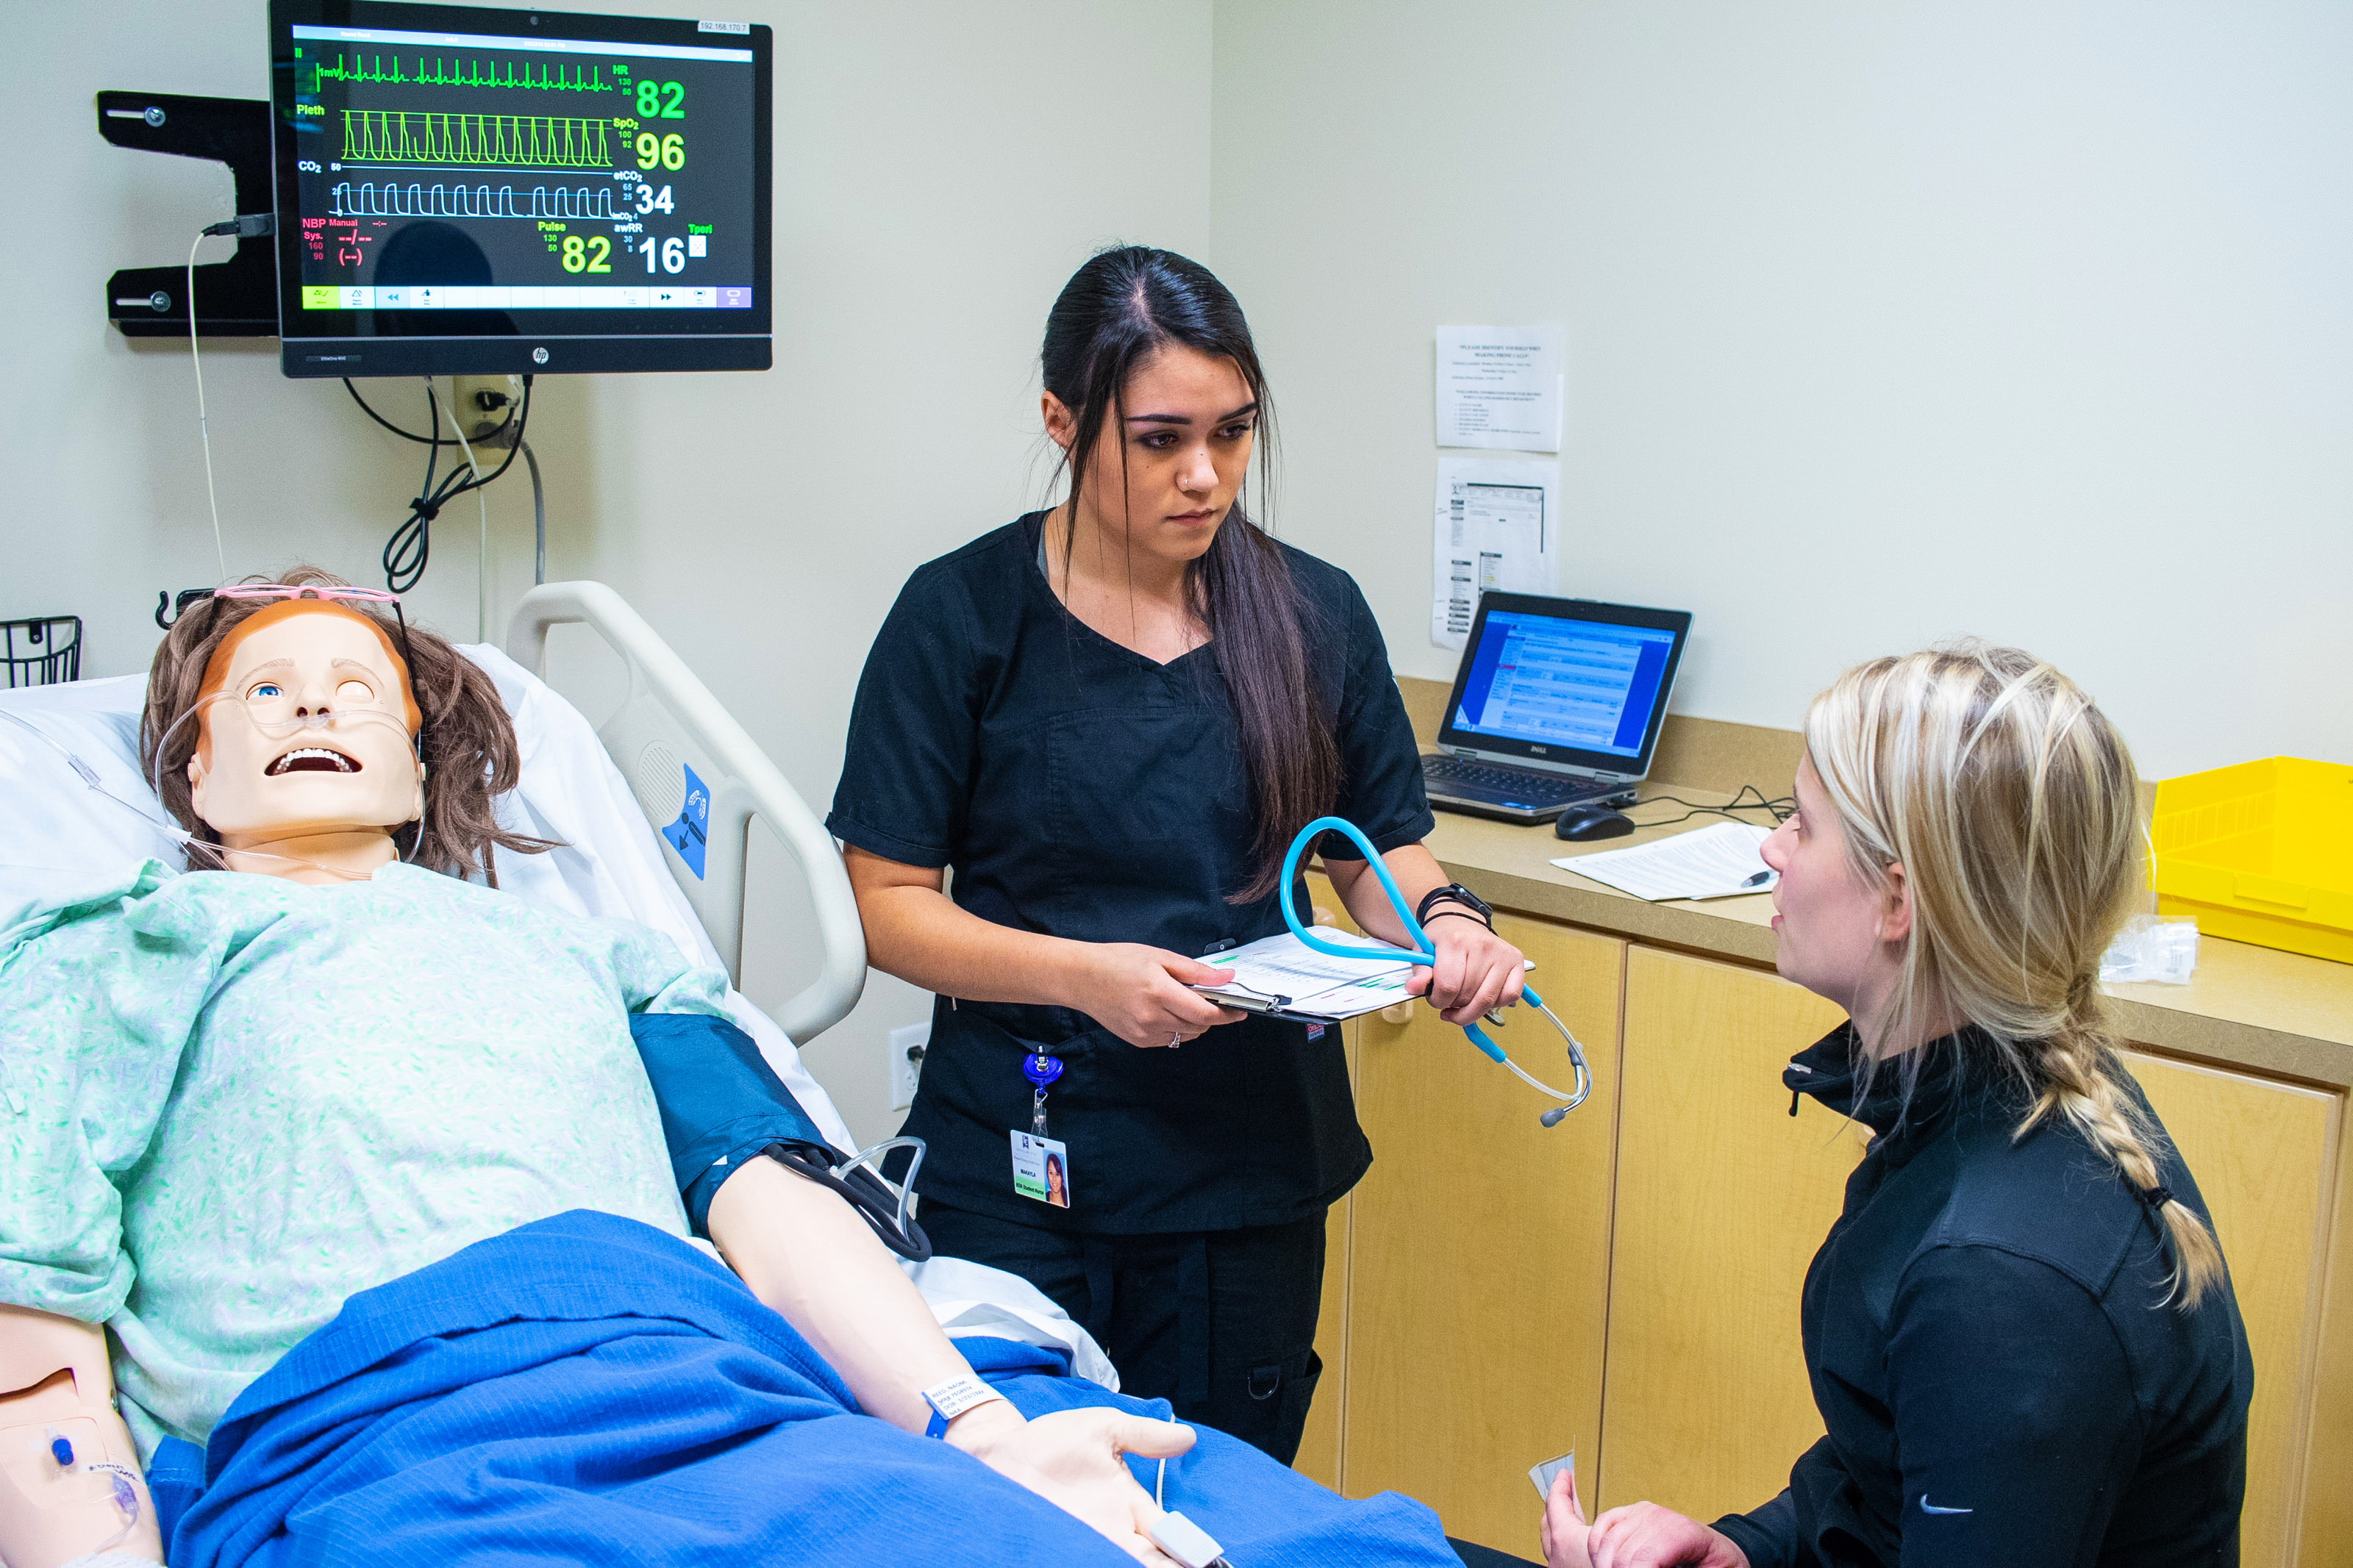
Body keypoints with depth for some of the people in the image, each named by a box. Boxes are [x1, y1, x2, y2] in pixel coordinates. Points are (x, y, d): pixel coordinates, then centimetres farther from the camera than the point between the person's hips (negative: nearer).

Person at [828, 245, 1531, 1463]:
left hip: (1252, 1165, 3)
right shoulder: (961, 616, -7)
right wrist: (1084, 974, -21)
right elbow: (886, 905, -7)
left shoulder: (1314, 616, 2)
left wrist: (1444, 921, -11)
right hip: (1016, 1177, -2)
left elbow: (1378, 853, 11)